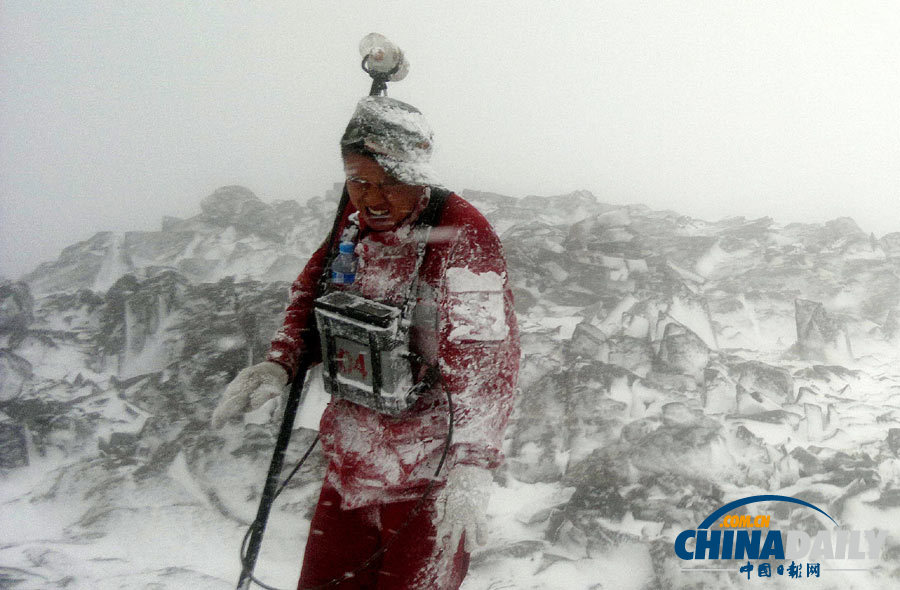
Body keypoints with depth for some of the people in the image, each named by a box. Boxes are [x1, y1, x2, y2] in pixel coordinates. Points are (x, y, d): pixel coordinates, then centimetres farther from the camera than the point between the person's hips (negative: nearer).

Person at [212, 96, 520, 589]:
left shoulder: (461, 233, -19)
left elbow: (485, 353, -25)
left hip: (426, 474, -6)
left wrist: (472, 464, -33)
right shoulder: (354, 220, 3)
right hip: (350, 456, 7)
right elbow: (310, 294, 16)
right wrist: (281, 363, -2)